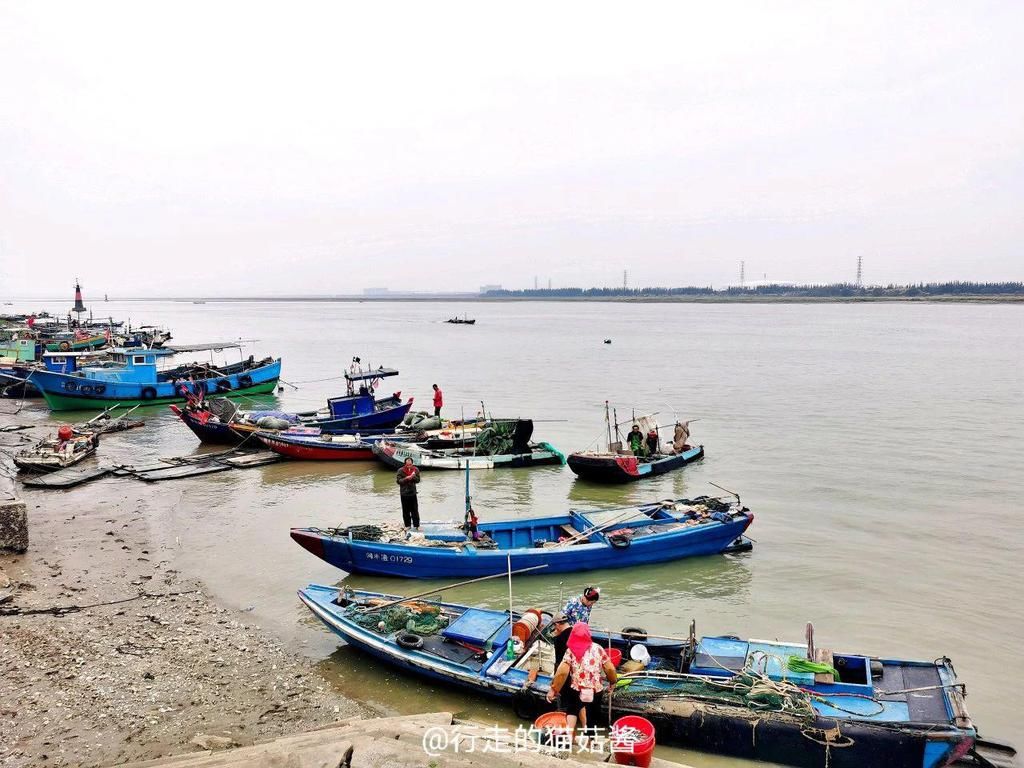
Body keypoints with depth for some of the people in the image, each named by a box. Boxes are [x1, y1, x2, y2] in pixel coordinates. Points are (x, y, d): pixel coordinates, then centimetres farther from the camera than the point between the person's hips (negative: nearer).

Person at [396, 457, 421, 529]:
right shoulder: (401, 470, -7)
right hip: (404, 493, -1)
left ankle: (416, 525, 12)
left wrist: (413, 477, -21)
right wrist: (406, 478, -23)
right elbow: (398, 481, -9)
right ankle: (407, 525, 19)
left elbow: (418, 480, 0)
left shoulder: (416, 470, -1)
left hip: (413, 492, 1)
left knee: (415, 510, 3)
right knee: (406, 510, 7)